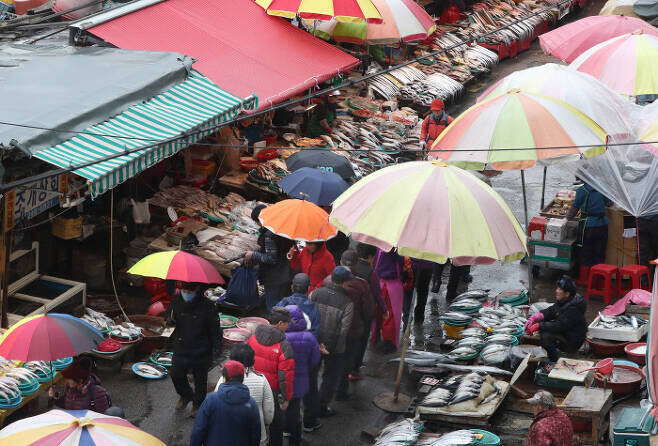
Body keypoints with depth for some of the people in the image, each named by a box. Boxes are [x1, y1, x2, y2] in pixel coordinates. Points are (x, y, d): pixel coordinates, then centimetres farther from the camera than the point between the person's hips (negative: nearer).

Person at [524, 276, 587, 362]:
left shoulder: (573, 309, -27)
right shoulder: (563, 302, 2)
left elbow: (559, 326, -33)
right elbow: (550, 311, 7)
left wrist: (538, 326, -31)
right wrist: (534, 318, -10)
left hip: (572, 344, -10)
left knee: (546, 336, -30)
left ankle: (553, 363, -13)